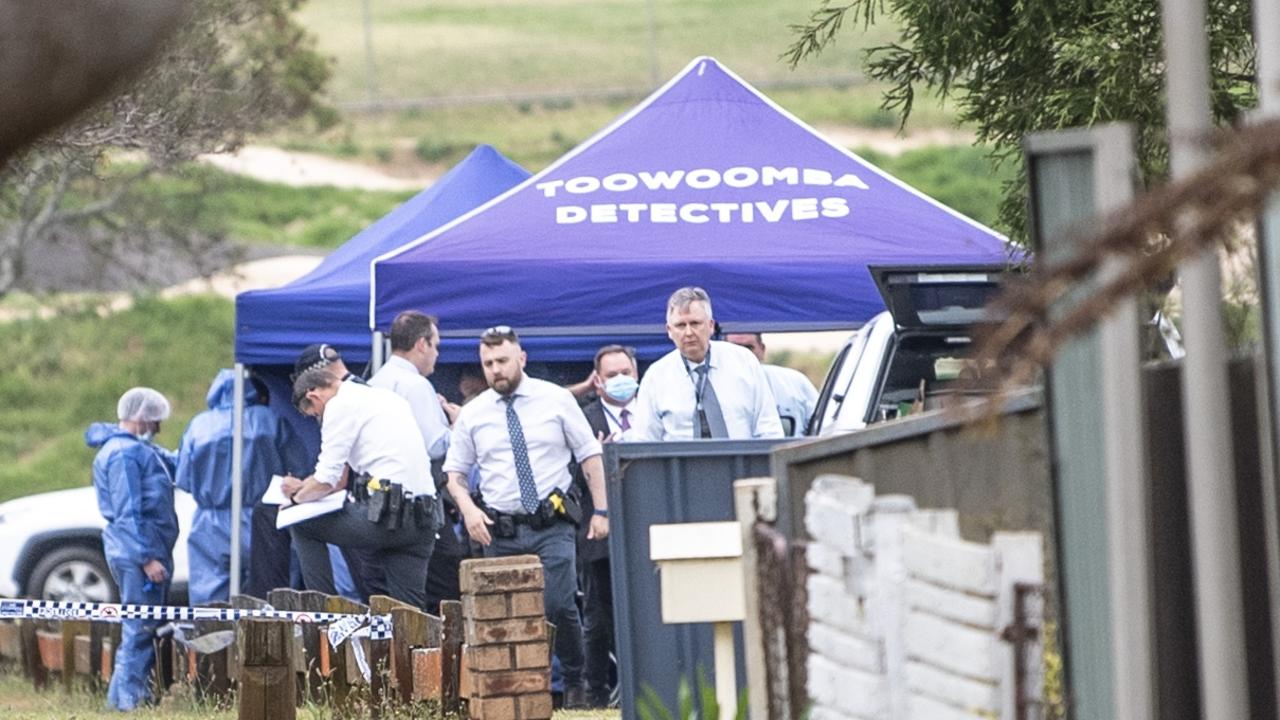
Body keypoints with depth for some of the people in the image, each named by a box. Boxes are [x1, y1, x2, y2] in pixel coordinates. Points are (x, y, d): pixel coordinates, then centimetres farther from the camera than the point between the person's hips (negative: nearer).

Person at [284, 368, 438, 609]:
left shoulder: (341, 404, -1)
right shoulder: (387, 398, 25)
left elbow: (326, 480, -3)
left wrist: (297, 496, 15)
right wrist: (306, 487, 31)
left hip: (387, 515, -8)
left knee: (302, 526, 10)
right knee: (411, 614, 6)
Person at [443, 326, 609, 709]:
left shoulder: (556, 400, 3)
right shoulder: (472, 414, 8)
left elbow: (590, 455, 6)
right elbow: (455, 472, 14)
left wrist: (601, 511, 0)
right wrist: (468, 509, -6)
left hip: (552, 528, -2)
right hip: (500, 533, 2)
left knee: (559, 606, -14)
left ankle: (574, 684, 3)